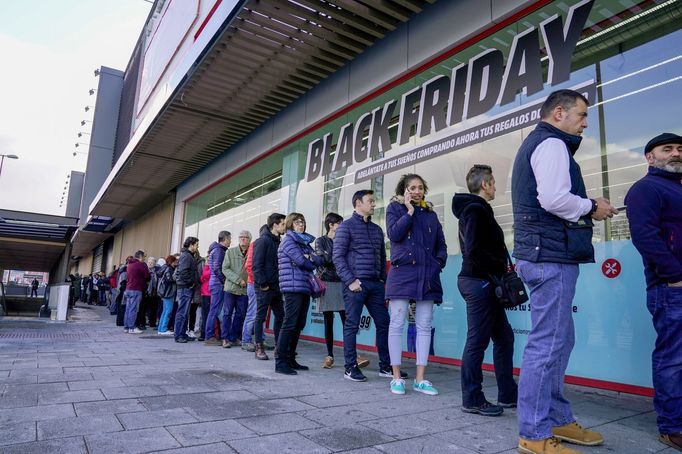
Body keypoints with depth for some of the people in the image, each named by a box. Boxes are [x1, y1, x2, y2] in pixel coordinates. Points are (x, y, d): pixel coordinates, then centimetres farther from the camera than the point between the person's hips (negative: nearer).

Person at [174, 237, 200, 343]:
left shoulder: (189, 256, 19)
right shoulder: (186, 256, -12)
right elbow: (183, 272, -21)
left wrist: (194, 282, 14)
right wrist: (190, 282, -15)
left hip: (187, 288, 10)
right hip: (185, 288, -10)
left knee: (184, 312, 13)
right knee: (182, 312, -7)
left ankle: (182, 334, 20)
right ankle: (178, 335, -3)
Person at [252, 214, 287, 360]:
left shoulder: (278, 242, 15)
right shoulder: (263, 241, -10)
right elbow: (256, 265, -15)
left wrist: (280, 283, 7)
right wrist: (262, 284, -18)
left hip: (276, 287, 8)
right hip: (264, 287, -8)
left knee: (280, 316, 11)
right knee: (260, 317, 2)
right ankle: (259, 348, 10)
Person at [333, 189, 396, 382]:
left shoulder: (377, 229, 18)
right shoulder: (347, 226, -1)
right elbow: (338, 256, -8)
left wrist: (383, 281, 11)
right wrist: (350, 281, -14)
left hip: (375, 284, 6)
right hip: (355, 284, -6)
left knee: (383, 323, 7)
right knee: (352, 325, 0)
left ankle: (385, 366, 18)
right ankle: (350, 367, 12)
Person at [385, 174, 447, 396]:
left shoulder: (431, 213, 18)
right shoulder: (395, 207, 8)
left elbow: (441, 244, 19)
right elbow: (394, 234, -9)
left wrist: (439, 262, 3)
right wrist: (410, 211, -5)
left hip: (427, 275, 4)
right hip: (402, 272, -4)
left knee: (425, 326, 4)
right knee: (397, 324, -1)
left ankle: (420, 379, 12)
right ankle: (397, 377, 10)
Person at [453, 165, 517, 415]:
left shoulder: (476, 209, 19)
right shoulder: (476, 210, -12)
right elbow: (474, 251, -22)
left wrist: (501, 267, 8)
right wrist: (502, 266, -11)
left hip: (483, 283, 11)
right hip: (479, 282, -11)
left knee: (504, 337, 16)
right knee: (477, 341, -2)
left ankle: (508, 395, 26)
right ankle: (472, 400, 10)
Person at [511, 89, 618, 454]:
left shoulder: (534, 144, 24)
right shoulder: (551, 143, -7)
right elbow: (554, 199, -22)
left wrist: (585, 208, 12)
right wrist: (592, 207, -4)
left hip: (543, 254, 11)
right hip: (552, 256, -11)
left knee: (558, 341, 16)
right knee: (547, 345, -7)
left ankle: (558, 420, 26)